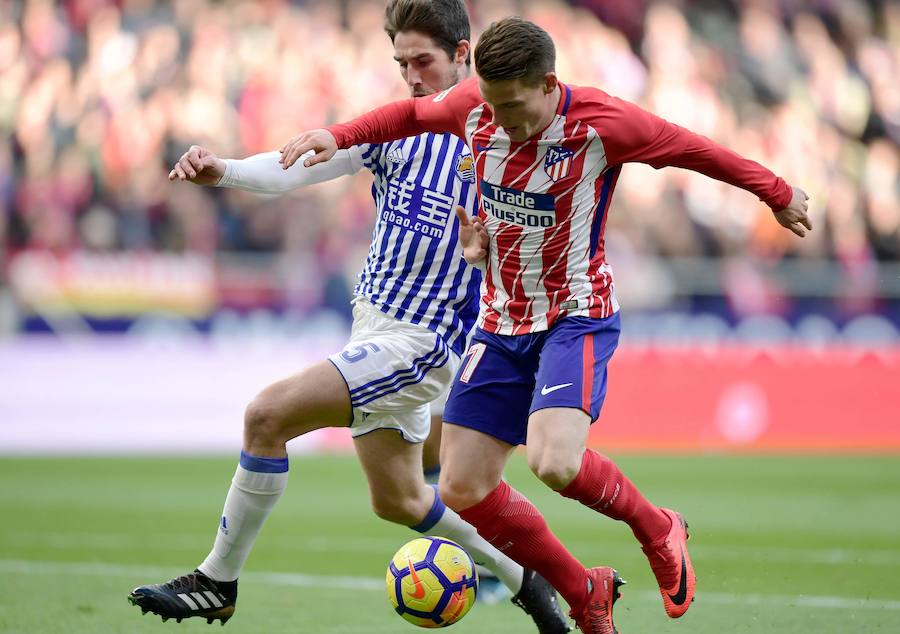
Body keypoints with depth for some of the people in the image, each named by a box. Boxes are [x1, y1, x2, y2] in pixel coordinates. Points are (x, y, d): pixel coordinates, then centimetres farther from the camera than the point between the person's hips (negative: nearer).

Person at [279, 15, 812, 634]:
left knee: (554, 461, -30)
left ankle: (658, 530, 2)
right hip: (501, 322, 6)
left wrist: (778, 194, 9)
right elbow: (412, 114, 16)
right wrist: (337, 136, 4)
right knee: (462, 488, -1)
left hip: (576, 316, -6)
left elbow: (692, 148, -4)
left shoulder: (601, 122, -19)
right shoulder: (474, 106, -6)